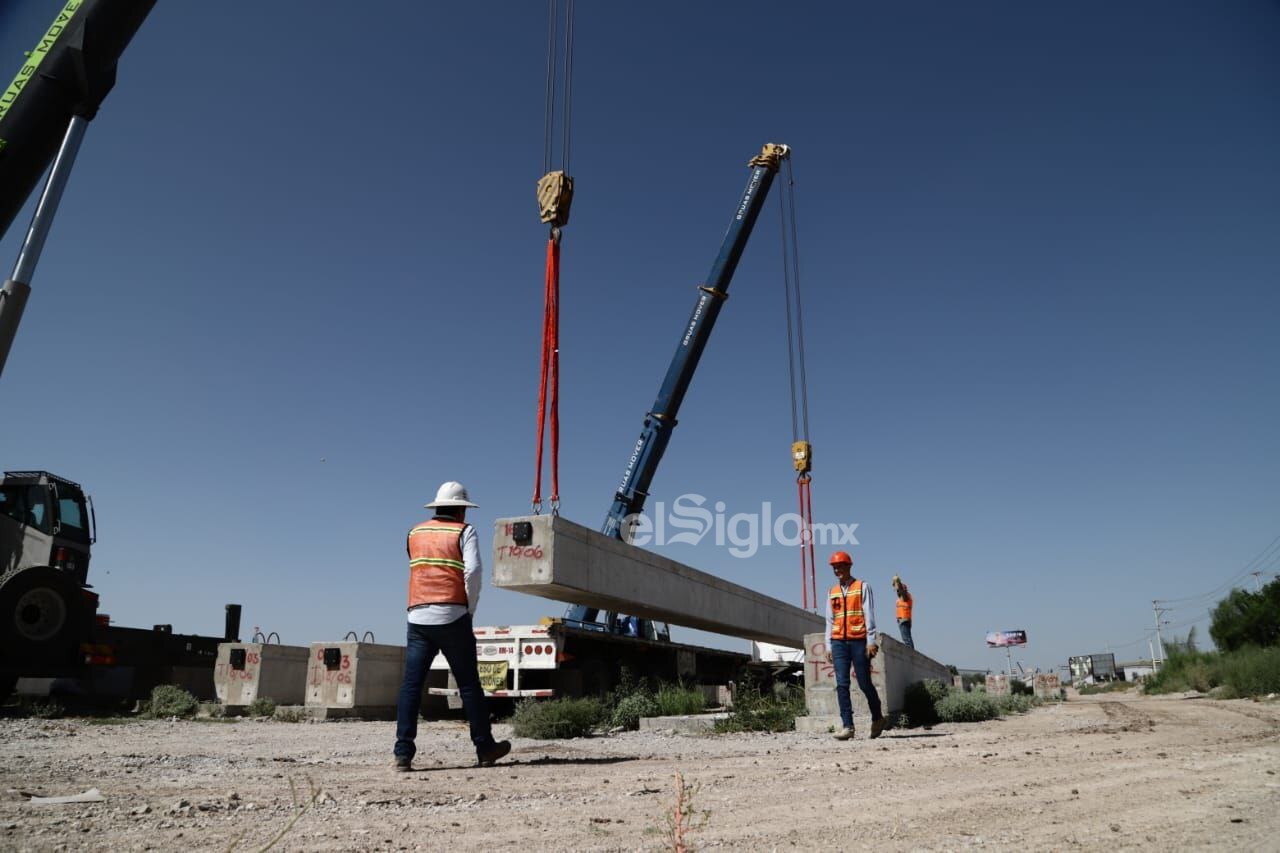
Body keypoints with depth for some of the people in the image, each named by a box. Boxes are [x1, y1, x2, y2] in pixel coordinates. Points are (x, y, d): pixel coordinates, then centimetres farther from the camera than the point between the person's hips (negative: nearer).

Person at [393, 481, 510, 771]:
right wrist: (471, 608, -1)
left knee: (410, 685, 3)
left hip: (418, 616, 3)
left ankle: (403, 752, -3)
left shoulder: (415, 533, 14)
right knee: (469, 684, 6)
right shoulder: (464, 531, 0)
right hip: (452, 616, -3)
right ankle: (485, 748, 14)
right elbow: (473, 570, -12)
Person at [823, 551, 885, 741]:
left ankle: (877, 718, 25)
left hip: (859, 641, -3)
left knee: (864, 683, 2)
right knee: (842, 684, -5)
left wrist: (871, 641, -9)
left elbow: (869, 615, -2)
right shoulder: (832, 593, 14)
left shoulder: (862, 587, 3)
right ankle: (847, 726, -5)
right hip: (838, 642, 3)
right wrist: (828, 646, 9)